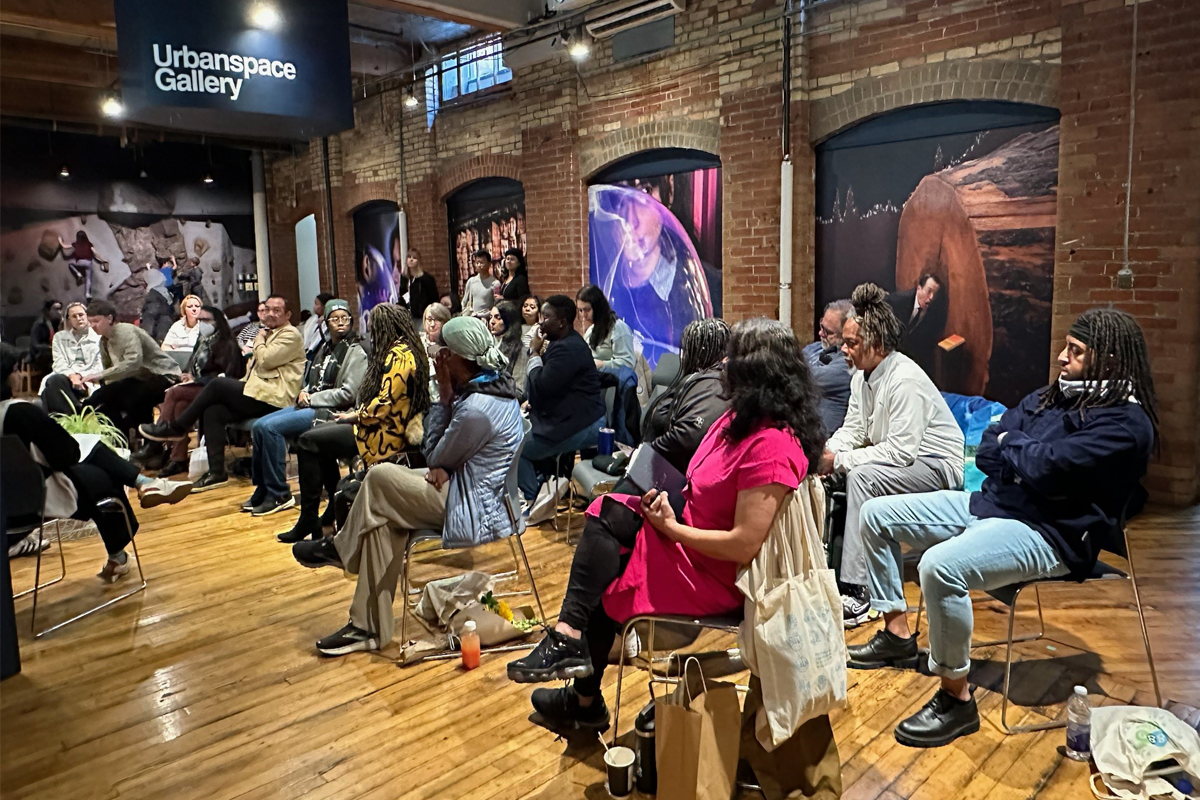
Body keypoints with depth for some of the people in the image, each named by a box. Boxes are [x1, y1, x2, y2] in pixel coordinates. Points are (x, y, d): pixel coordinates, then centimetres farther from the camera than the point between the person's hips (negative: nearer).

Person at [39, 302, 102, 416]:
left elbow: (99, 367, 3)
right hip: (66, 377, 3)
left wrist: (80, 376, -14)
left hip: (89, 381, -3)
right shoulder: (59, 337, 22)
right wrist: (71, 375, -15)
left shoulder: (98, 337, 13)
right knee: (54, 380, -35)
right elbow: (59, 364, 7)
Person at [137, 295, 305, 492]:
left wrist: (259, 341, 3)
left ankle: (175, 428, 0)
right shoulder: (270, 333, 27)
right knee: (212, 412, -10)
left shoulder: (290, 335, -3)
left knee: (217, 384, -15)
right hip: (259, 394, 9)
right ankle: (216, 472, -11)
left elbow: (265, 360, -16)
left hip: (271, 397, -9)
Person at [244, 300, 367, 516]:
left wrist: (312, 398, -11)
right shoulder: (324, 347, 18)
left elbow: (347, 394, -15)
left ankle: (279, 495, -13)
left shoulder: (355, 353, -6)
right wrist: (304, 393, 1)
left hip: (332, 412, -8)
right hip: (311, 406, 8)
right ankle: (262, 490, 4)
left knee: (271, 428, -22)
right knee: (259, 426, -5)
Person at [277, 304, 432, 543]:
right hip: (388, 427, 11)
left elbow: (384, 404, -24)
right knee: (318, 435, 19)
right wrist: (356, 414, 7)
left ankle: (308, 521, -1)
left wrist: (356, 416, -9)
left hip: (387, 435, -11)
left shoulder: (399, 355, -18)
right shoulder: (404, 350, 14)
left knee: (308, 442, -8)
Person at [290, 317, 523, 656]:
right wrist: (442, 467, -12)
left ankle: (340, 548, 16)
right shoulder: (497, 386, 5)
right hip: (482, 493, 10)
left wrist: (445, 396, -11)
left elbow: (436, 456, -11)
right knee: (383, 516, 5)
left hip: (474, 510, -10)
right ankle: (369, 626, 9)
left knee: (379, 478, -12)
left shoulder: (476, 409, -27)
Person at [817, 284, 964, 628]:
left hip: (936, 466, -9)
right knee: (829, 478, -5)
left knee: (860, 477, -32)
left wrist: (839, 460, -27)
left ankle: (856, 594, -31)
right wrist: (823, 454, -13)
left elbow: (901, 451, -29)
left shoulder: (905, 380, -25)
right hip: (898, 459, 9)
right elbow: (852, 429, 7)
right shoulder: (862, 376, 4)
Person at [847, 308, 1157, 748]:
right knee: (877, 514, 5)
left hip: (1049, 533, -9)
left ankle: (956, 699, -16)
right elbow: (987, 454, 9)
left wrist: (1011, 445, -6)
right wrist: (1028, 460, -11)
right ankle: (897, 634, 15)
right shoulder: (1050, 396, 13)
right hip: (990, 503, 10)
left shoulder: (1125, 423, -13)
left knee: (940, 566, -36)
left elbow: (1047, 468, -26)